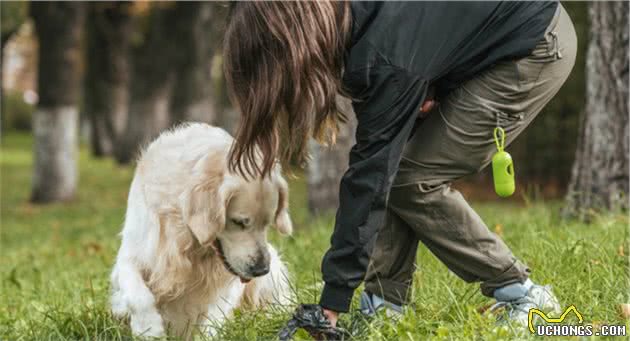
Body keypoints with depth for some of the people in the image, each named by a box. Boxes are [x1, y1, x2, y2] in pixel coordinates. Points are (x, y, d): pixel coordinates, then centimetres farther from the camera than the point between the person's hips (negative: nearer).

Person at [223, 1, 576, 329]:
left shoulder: (385, 60, -33)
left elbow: (369, 176, -30)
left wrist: (333, 302, -28)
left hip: (539, 49, -9)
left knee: (413, 179, -10)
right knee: (393, 169, 0)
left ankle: (522, 296, -2)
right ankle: (384, 306, 5)